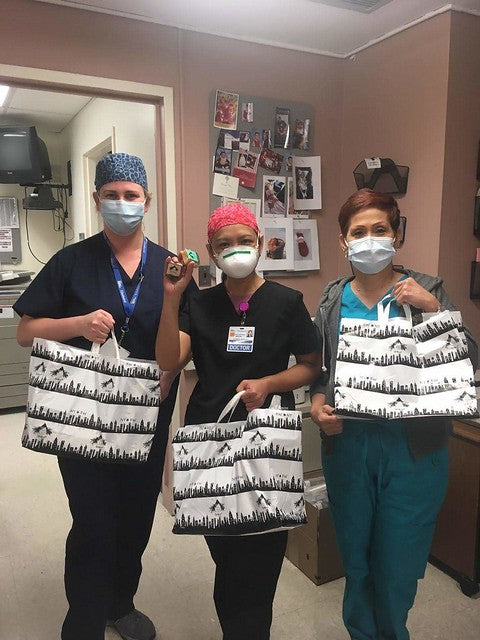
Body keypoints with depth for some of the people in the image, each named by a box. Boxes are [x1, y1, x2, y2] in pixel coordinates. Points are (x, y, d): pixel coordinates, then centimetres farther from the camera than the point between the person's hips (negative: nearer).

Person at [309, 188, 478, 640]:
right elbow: (318, 368, 9)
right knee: (355, 557, 18)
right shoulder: (333, 298, 3)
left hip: (412, 447, -2)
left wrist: (433, 309, -19)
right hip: (347, 444, 2)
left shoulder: (425, 291, -3)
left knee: (397, 564, 11)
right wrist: (318, 404, -10)